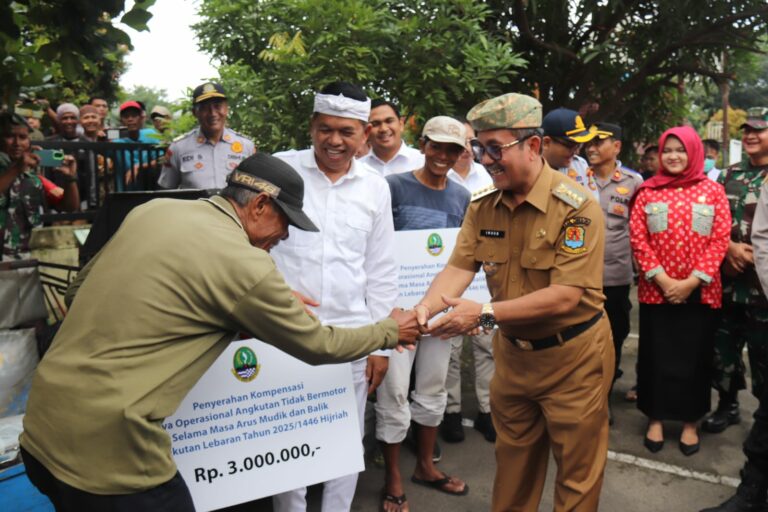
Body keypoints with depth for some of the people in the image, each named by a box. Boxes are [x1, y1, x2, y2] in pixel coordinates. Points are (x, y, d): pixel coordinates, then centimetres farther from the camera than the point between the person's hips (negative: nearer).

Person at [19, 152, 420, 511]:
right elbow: (317, 345, -2)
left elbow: (77, 292, 16)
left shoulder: (152, 211, 5)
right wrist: (390, 331, 13)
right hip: (105, 445, -8)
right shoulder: (245, 264, -15)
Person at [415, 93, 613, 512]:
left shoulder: (575, 206, -22)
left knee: (576, 471, 14)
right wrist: (423, 310, -31)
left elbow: (566, 297, -27)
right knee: (511, 463, 23)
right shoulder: (482, 206, -4)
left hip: (571, 355, -5)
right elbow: (458, 269, -10)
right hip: (512, 352, 5)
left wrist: (485, 313, -34)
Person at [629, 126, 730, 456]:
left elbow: (720, 240, -3)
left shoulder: (713, 191, 2)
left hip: (700, 292, 0)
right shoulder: (647, 192, 3)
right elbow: (638, 239, -2)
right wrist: (663, 279, -11)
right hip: (656, 290, 0)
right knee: (656, 356, 8)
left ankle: (690, 422, 25)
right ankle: (655, 419, 23)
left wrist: (692, 281, -12)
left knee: (694, 357, 9)